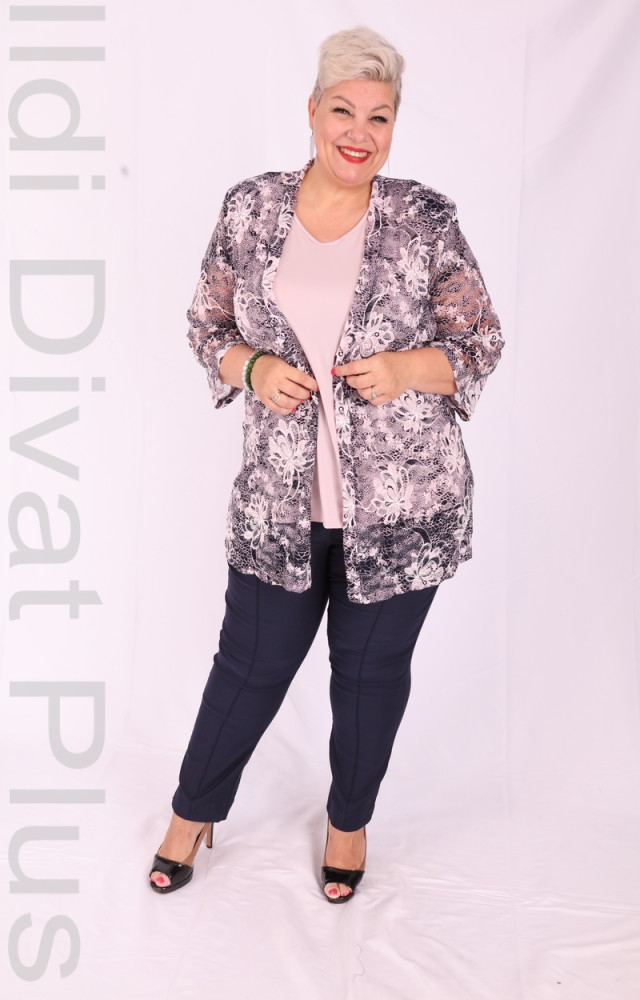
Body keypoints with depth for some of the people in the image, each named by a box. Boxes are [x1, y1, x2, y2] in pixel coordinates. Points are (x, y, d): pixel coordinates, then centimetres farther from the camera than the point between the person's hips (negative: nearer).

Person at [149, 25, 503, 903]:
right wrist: (253, 369, -12)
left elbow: (481, 342, 0)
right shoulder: (250, 209, -1)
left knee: (372, 668, 15)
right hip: (281, 501, 1)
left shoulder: (425, 220, -6)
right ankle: (194, 811, 40)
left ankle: (350, 820, 42)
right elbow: (207, 325, 8)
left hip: (402, 503, -1)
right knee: (252, 662, 13)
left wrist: (405, 369, -18)